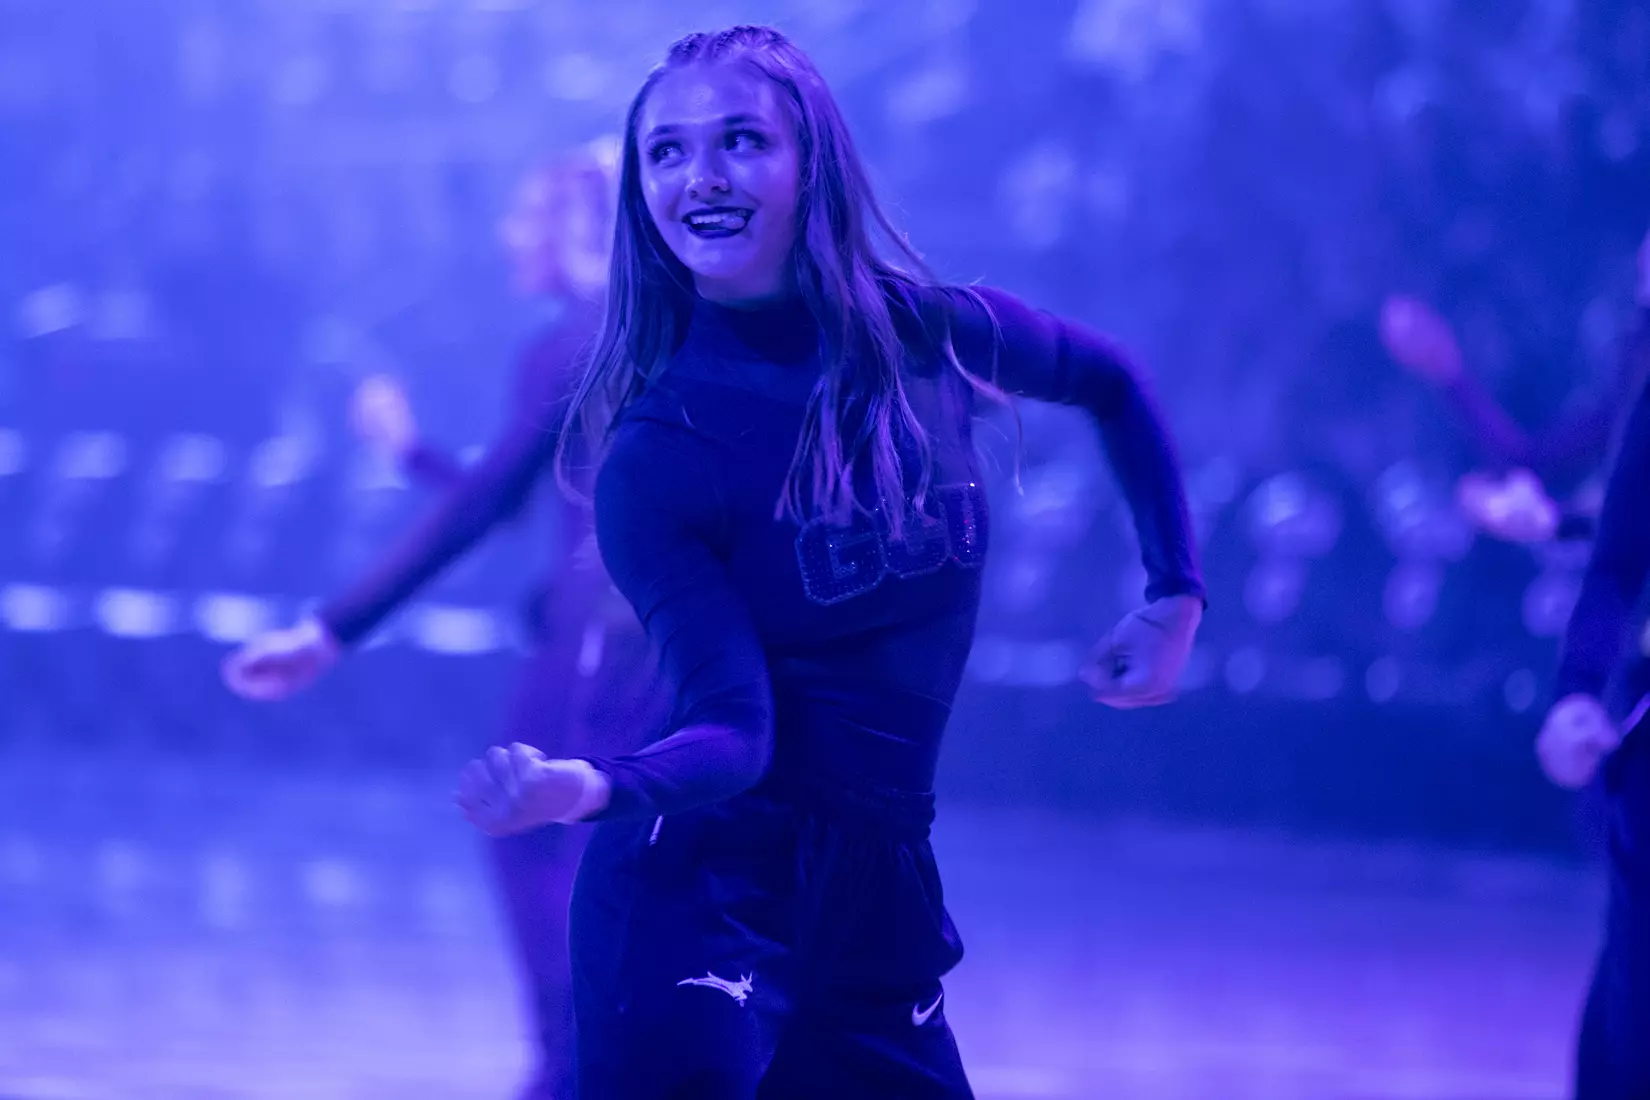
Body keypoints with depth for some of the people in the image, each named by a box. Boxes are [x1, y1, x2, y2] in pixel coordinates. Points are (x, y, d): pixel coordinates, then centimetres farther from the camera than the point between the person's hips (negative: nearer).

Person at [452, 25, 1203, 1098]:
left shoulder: (934, 337, 0)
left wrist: (1177, 596, 15)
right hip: (702, 897, -5)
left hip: (876, 908, 5)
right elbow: (733, 726, -19)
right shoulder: (658, 455, -11)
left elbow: (1113, 386, 22)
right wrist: (589, 789, -39)